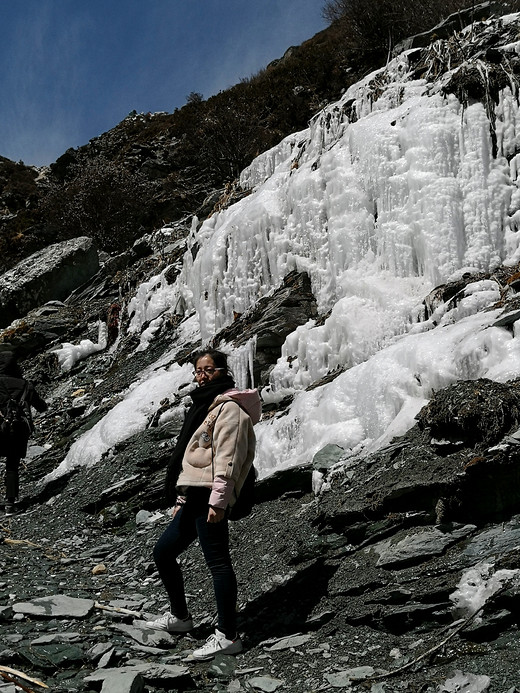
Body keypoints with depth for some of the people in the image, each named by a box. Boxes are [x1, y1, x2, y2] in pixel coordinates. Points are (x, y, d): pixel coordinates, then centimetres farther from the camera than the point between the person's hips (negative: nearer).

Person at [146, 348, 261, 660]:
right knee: (163, 552, 17)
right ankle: (180, 616, 31)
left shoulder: (229, 407, -8)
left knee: (218, 562, -8)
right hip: (194, 498, 11)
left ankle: (228, 636, -2)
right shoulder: (204, 405, 23)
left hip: (210, 498, -11)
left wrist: (218, 499, -23)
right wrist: (182, 498, 24)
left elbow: (227, 457, -17)